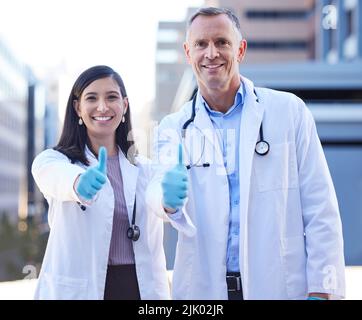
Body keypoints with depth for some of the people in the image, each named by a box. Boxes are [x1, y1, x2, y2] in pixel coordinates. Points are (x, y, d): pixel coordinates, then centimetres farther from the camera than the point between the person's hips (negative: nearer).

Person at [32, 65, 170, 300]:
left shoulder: (145, 170, 8)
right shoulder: (53, 160, -4)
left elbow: (154, 248, 3)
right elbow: (57, 178, -28)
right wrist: (79, 183, -49)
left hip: (140, 288, 3)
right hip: (77, 290, -3)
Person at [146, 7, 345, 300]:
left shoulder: (289, 111, -1)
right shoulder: (173, 128, 4)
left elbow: (320, 209, -2)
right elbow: (162, 185, -12)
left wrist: (323, 290, -9)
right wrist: (169, 199, -35)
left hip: (282, 286, -1)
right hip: (203, 289, 2)